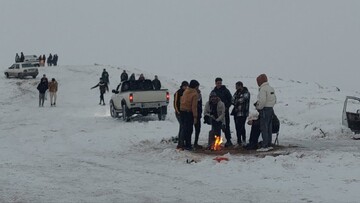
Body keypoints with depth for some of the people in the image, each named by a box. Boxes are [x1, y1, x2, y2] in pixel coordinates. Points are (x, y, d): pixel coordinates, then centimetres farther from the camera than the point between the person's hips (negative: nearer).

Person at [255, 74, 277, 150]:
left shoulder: (263, 89, -15)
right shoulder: (271, 88, 13)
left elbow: (262, 101, -23)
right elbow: (274, 100, 16)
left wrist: (259, 107, -9)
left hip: (265, 110, -9)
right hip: (271, 109, 9)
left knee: (264, 128, -6)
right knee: (269, 128, 13)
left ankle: (265, 146, -8)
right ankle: (269, 145, 17)